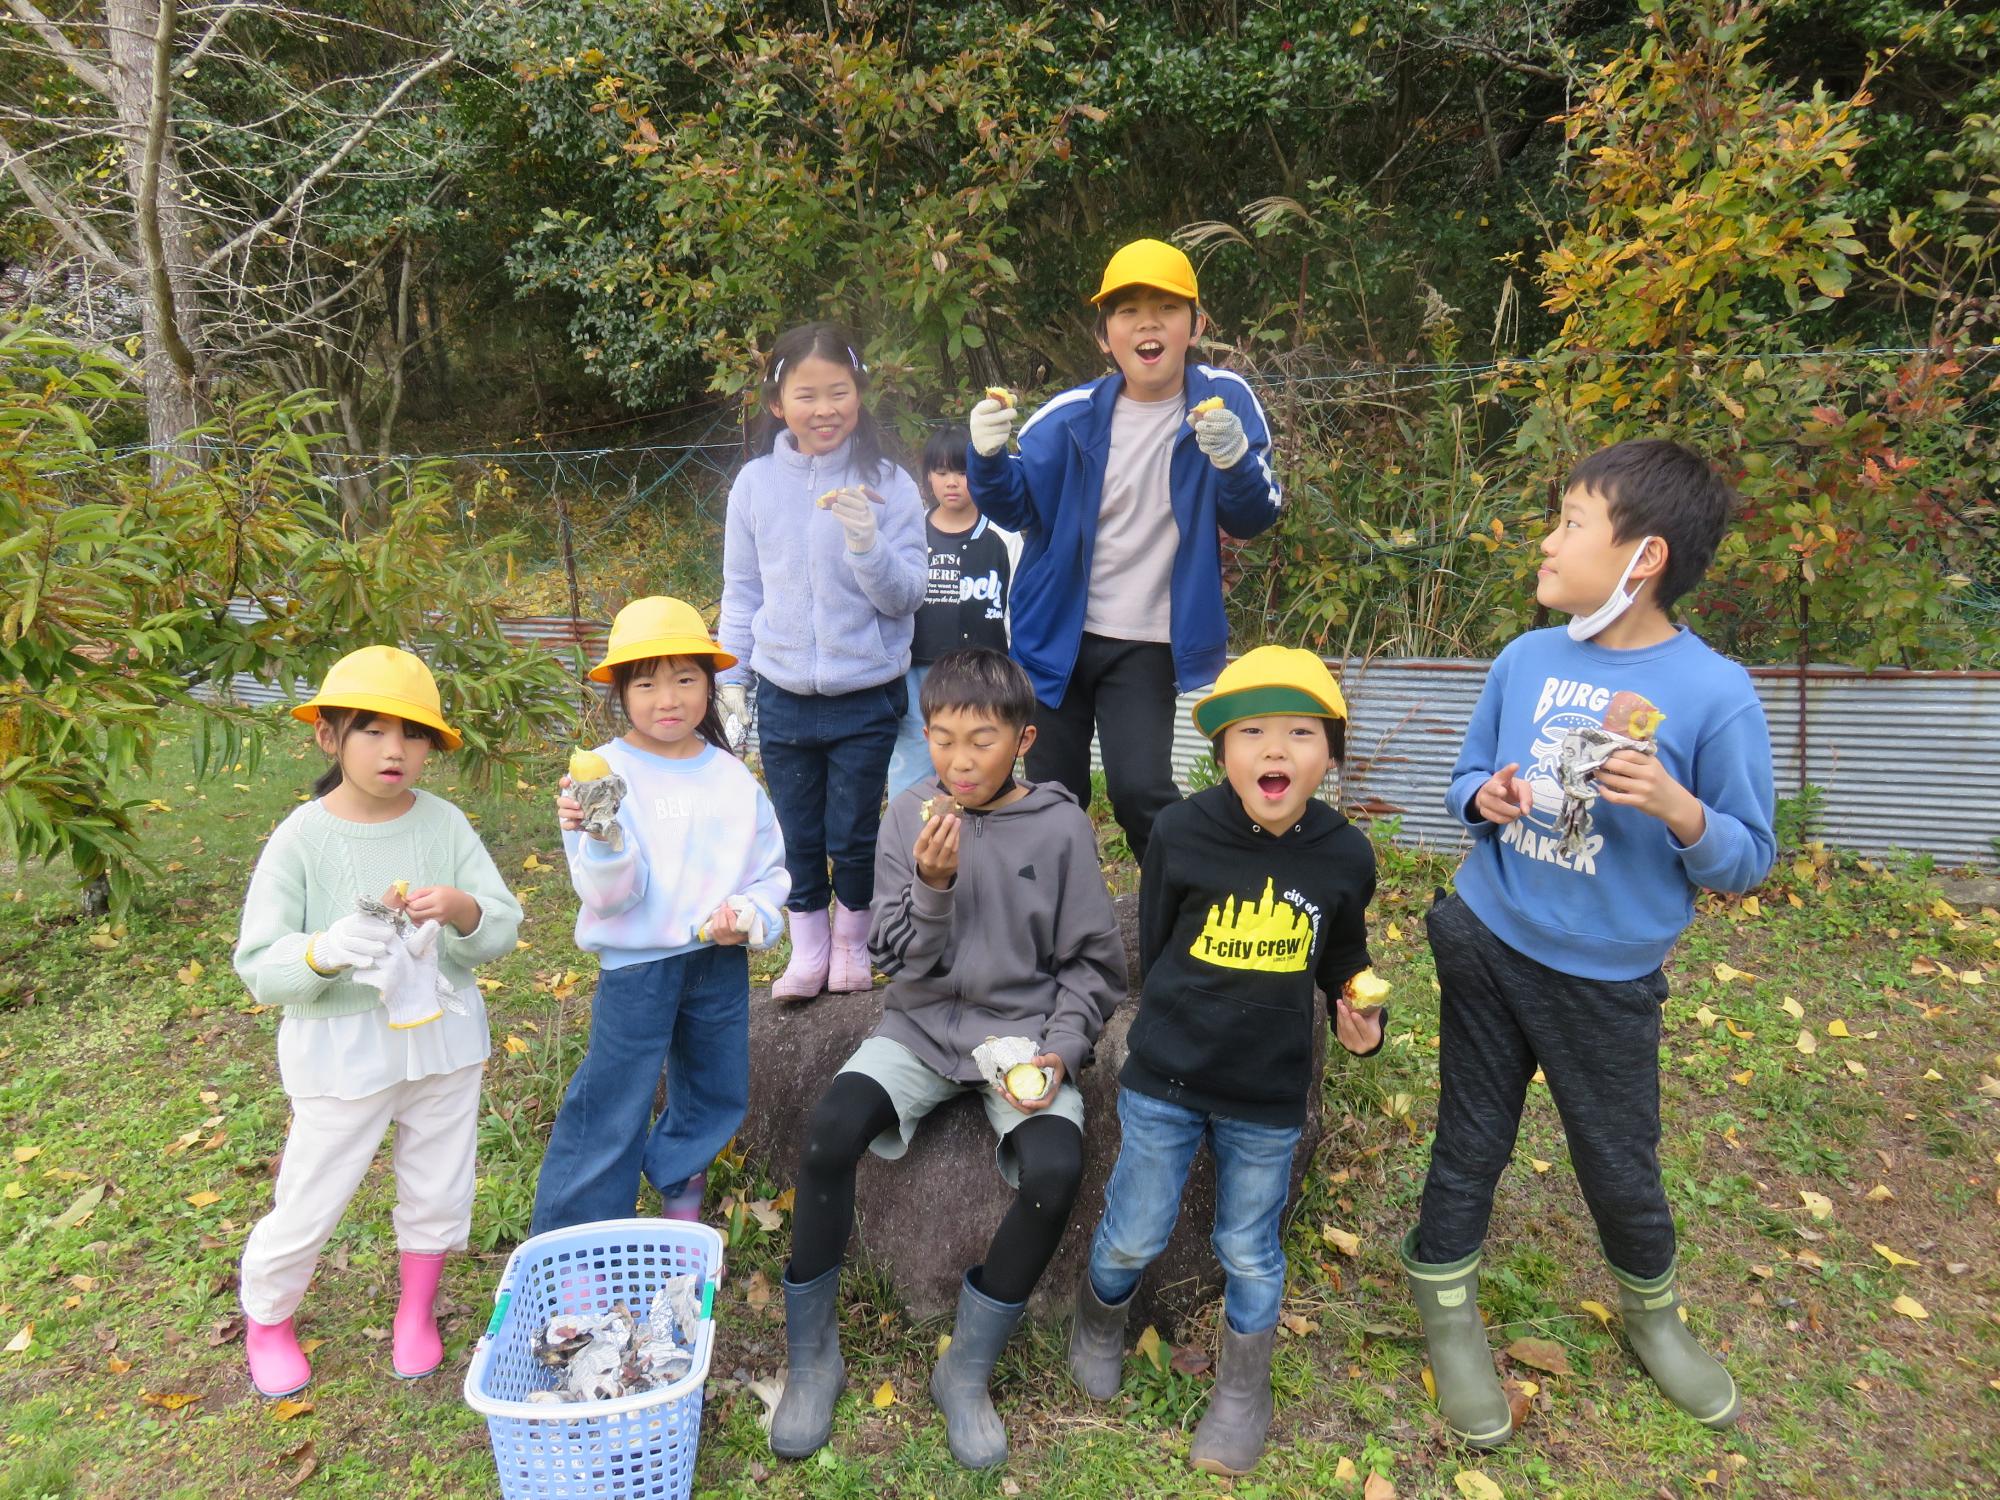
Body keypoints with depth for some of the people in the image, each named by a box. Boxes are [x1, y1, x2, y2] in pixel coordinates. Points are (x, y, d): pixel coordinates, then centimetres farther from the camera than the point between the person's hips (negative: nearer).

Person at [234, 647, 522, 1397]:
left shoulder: (445, 824, -7)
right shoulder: (301, 839, -14)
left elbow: (503, 928, -8)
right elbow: (259, 966, -15)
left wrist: (463, 909, -30)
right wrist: (325, 950, -35)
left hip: (442, 1034, 3)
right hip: (339, 1047, -2)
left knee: (439, 1192, 18)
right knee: (309, 1203, 10)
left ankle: (416, 1312, 46)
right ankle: (265, 1321, 42)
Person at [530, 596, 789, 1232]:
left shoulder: (733, 777, 0)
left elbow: (768, 870, 7)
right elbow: (611, 895, -17)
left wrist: (750, 917, -13)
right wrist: (602, 841, -36)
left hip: (721, 964, 4)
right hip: (636, 966, -4)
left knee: (717, 1094, 18)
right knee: (612, 1110, 3)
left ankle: (677, 1180, 46)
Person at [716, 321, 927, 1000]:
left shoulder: (888, 484, -8)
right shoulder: (756, 483, -2)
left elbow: (906, 596, -11)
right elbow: (741, 590, 6)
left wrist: (867, 542, -27)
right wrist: (729, 677, 7)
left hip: (867, 695, -2)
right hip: (783, 695, 2)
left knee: (854, 834, 10)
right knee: (796, 836, 14)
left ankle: (851, 942, 33)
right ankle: (807, 950, 32)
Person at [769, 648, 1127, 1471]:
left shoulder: (1060, 827, -5)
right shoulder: (910, 817, -1)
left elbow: (1092, 964, 2)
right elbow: (899, 959, -2)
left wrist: (1058, 1052, -12)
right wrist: (933, 885, -20)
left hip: (1024, 1030, -1)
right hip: (923, 1024, 1)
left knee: (1054, 1172, -28)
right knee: (829, 1131, -26)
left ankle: (967, 1372, -2)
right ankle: (812, 1358, -2)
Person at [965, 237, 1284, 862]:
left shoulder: (1223, 400, -6)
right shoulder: (1073, 414, -3)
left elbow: (1252, 519, -9)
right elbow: (1017, 506, -1)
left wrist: (1235, 460, -32)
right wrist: (988, 457, -23)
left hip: (1145, 645, -2)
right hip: (1056, 636, 3)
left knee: (1138, 788, -17)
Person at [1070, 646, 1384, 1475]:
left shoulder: (1345, 854, -9)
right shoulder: (1181, 832, -15)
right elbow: (1154, 950, 0)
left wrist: (1360, 1021, -6)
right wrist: (1179, 1033, 6)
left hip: (1269, 1097, 1)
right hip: (1164, 1077, -1)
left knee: (1249, 1250, 17)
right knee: (1135, 1234, 13)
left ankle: (1243, 1393, 43)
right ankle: (1098, 1322, 47)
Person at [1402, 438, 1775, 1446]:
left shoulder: (1715, 693, -15)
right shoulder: (1525, 661, -4)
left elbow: (1748, 862, -9)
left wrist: (1681, 810, -28)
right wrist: (1485, 797, -14)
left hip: (1607, 980, -2)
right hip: (1488, 947, 2)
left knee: (1621, 1167, 15)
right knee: (1469, 1144, 14)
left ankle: (1652, 1313, 46)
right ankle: (1447, 1317, 36)